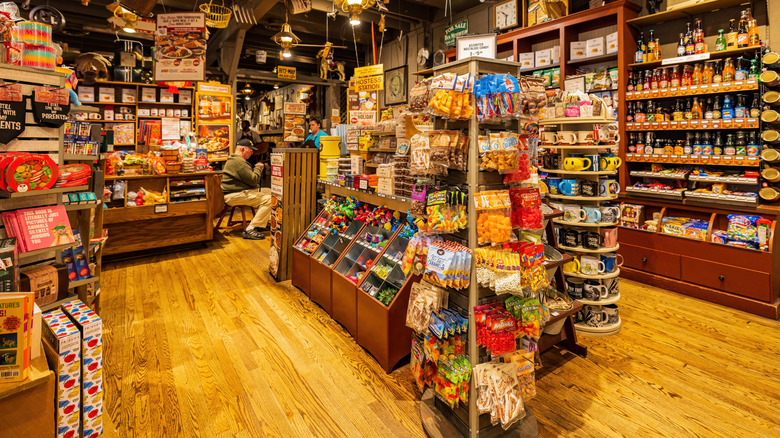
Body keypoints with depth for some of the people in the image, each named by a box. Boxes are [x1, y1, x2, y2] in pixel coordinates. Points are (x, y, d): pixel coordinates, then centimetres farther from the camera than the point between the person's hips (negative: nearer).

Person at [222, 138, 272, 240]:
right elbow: (253, 180, -20)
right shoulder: (239, 162, -18)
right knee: (268, 199, -21)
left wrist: (257, 169, 13)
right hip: (234, 196, -12)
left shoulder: (232, 159, 21)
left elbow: (248, 176, 28)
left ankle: (262, 223, 11)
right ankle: (250, 230, -22)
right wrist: (258, 167, -3)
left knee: (269, 192, 12)